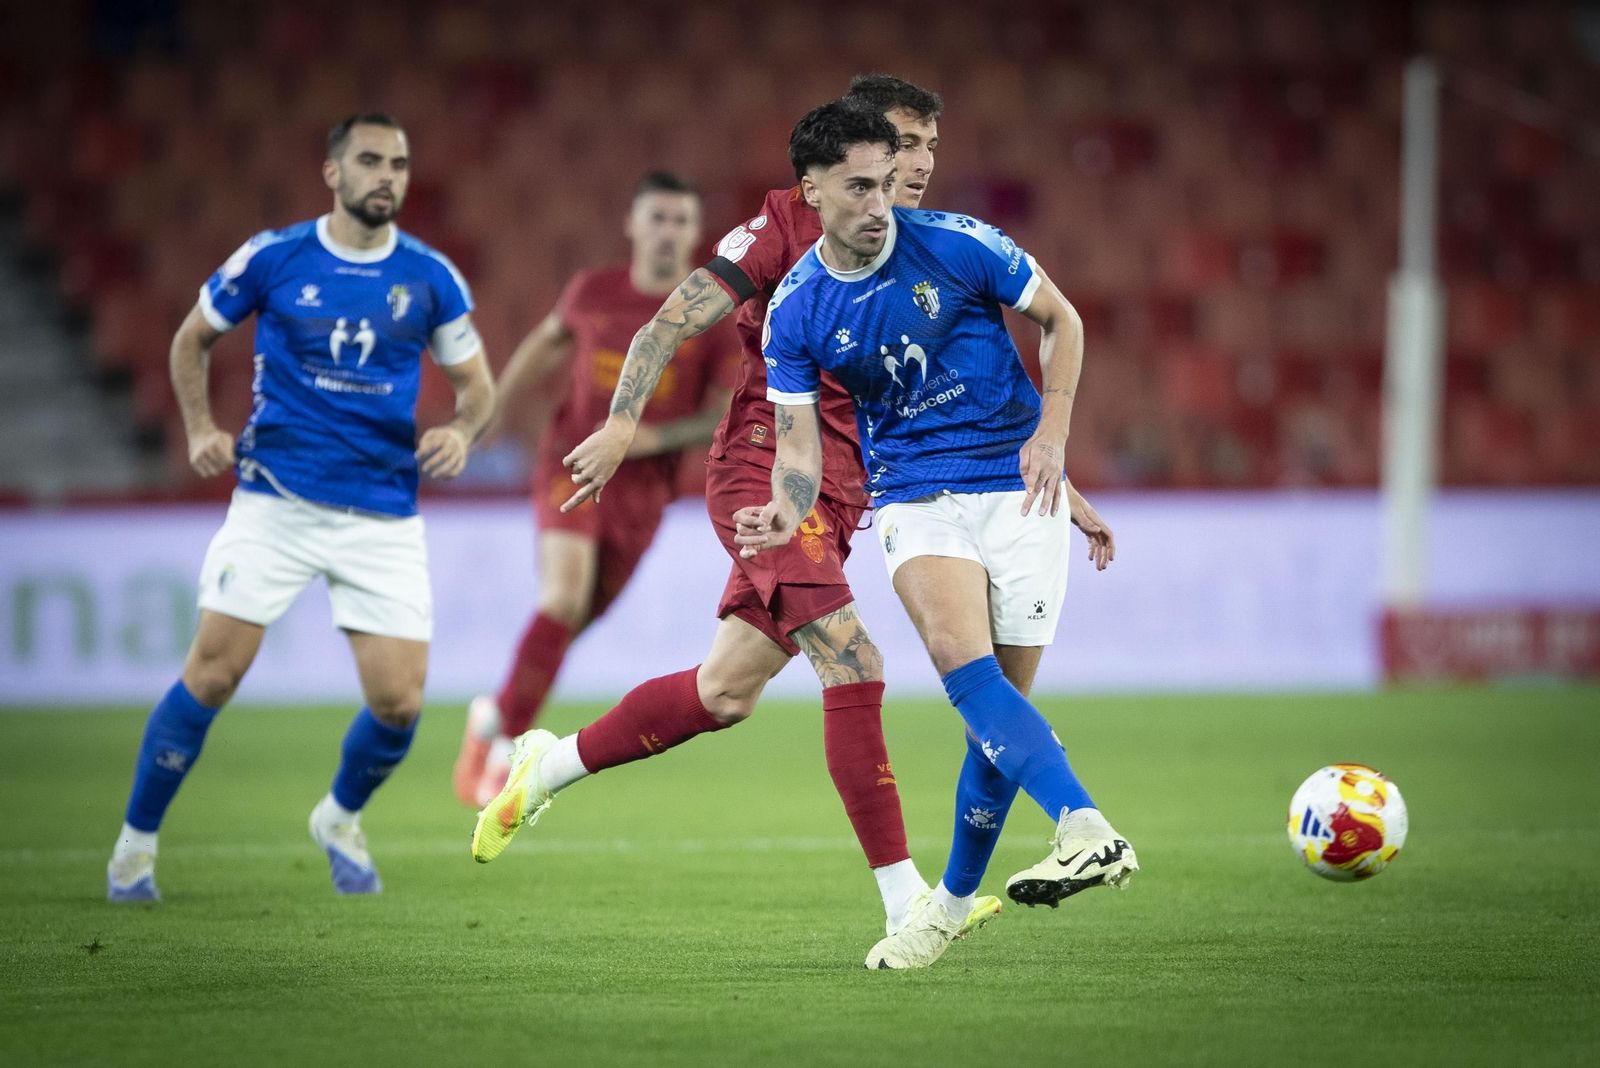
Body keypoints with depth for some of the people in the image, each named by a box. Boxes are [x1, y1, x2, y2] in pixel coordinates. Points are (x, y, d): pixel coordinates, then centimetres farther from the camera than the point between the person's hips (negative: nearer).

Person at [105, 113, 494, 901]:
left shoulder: (430, 278, 2)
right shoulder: (271, 259, -2)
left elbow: (475, 383, 13)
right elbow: (193, 339, 14)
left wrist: (461, 431, -9)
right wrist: (200, 429, 1)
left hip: (384, 516, 2)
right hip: (275, 502, -2)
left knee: (398, 703, -5)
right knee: (212, 675, -8)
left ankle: (340, 818, 27)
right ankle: (135, 844, 10)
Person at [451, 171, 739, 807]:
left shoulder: (715, 318, -4)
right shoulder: (592, 292, 1)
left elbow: (726, 416, -5)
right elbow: (548, 342, 21)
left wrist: (658, 437, -20)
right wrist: (493, 411, 23)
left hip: (644, 486, 1)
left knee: (575, 622, 9)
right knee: (565, 594, -24)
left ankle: (492, 719, 35)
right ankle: (506, 743, -17)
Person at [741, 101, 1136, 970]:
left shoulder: (957, 245, -7)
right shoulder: (795, 312, -2)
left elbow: (1061, 320, 6)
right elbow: (798, 443, 1)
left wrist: (1052, 431, -6)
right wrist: (785, 514, -20)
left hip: (1016, 485, -1)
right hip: (914, 497, 1)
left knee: (995, 701, -4)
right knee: (963, 666, -27)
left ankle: (953, 901, 13)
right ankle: (1087, 831, -41)